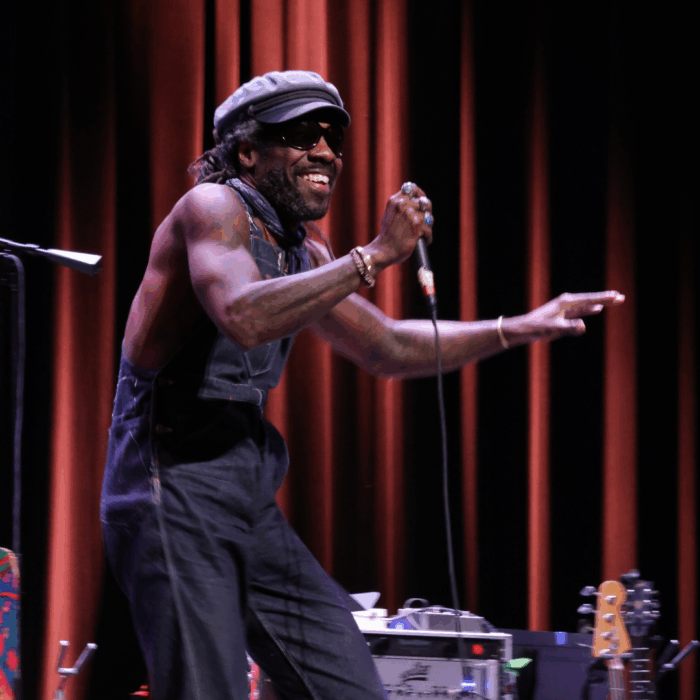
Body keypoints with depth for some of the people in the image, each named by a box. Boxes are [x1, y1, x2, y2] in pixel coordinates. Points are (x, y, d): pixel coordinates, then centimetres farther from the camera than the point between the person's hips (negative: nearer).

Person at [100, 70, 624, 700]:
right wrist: (374, 257, -27)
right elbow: (242, 316, -30)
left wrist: (522, 329, 22)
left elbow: (387, 347, 27)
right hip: (173, 488, -9)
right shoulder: (213, 208, -10)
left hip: (251, 505, 9)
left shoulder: (304, 254, 16)